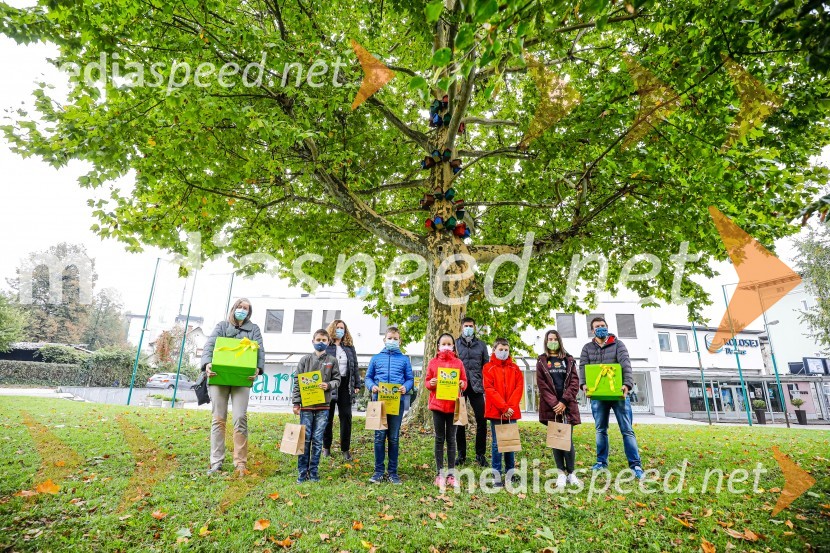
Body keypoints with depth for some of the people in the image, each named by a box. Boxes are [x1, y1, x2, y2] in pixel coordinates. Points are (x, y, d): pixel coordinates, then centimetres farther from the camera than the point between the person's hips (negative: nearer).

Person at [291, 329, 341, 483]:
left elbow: (337, 380, 6)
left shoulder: (332, 360, 6)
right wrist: (296, 403, -3)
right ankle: (302, 472, 15)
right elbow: (297, 382, 2)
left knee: (318, 440, 5)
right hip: (306, 406, 0)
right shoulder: (305, 359, 4)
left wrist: (328, 385, -15)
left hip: (323, 406, 1)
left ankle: (313, 472, 17)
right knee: (305, 439, 3)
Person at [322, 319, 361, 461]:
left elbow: (355, 367, 12)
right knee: (328, 416, 9)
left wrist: (357, 385, 7)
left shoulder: (350, 347, 11)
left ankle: (345, 449, 12)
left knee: (346, 416, 3)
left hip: (345, 385, 3)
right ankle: (326, 447, 23)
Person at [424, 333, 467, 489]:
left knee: (451, 439, 8)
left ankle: (451, 473, 17)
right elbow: (427, 381, 6)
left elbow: (464, 381, 8)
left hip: (453, 405, 0)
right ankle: (440, 473, 14)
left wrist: (462, 384, -14)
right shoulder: (433, 362, 3)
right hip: (437, 404, 0)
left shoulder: (458, 363, 5)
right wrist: (430, 383, -15)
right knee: (439, 438, 7)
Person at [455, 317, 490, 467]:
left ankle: (480, 454, 14)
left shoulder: (481, 345, 10)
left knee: (481, 420, -2)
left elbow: (486, 367, 12)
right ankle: (461, 454, 19)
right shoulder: (455, 344, 5)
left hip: (476, 387, 1)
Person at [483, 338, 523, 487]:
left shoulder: (514, 368, 10)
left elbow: (519, 388, 1)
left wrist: (511, 407, -11)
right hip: (495, 412, -3)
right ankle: (497, 475, 10)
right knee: (497, 443, 2)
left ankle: (510, 473, 21)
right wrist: (504, 408, -15)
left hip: (512, 412, 3)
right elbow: (489, 390, -8)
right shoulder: (488, 368, 0)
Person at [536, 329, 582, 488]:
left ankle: (571, 473, 10)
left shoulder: (569, 360, 11)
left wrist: (564, 401, -9)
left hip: (567, 405, 1)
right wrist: (554, 403, -12)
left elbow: (574, 382, 3)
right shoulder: (541, 361, 8)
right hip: (551, 406, 0)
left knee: (568, 438, -3)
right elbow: (542, 385, -1)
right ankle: (561, 473, 11)